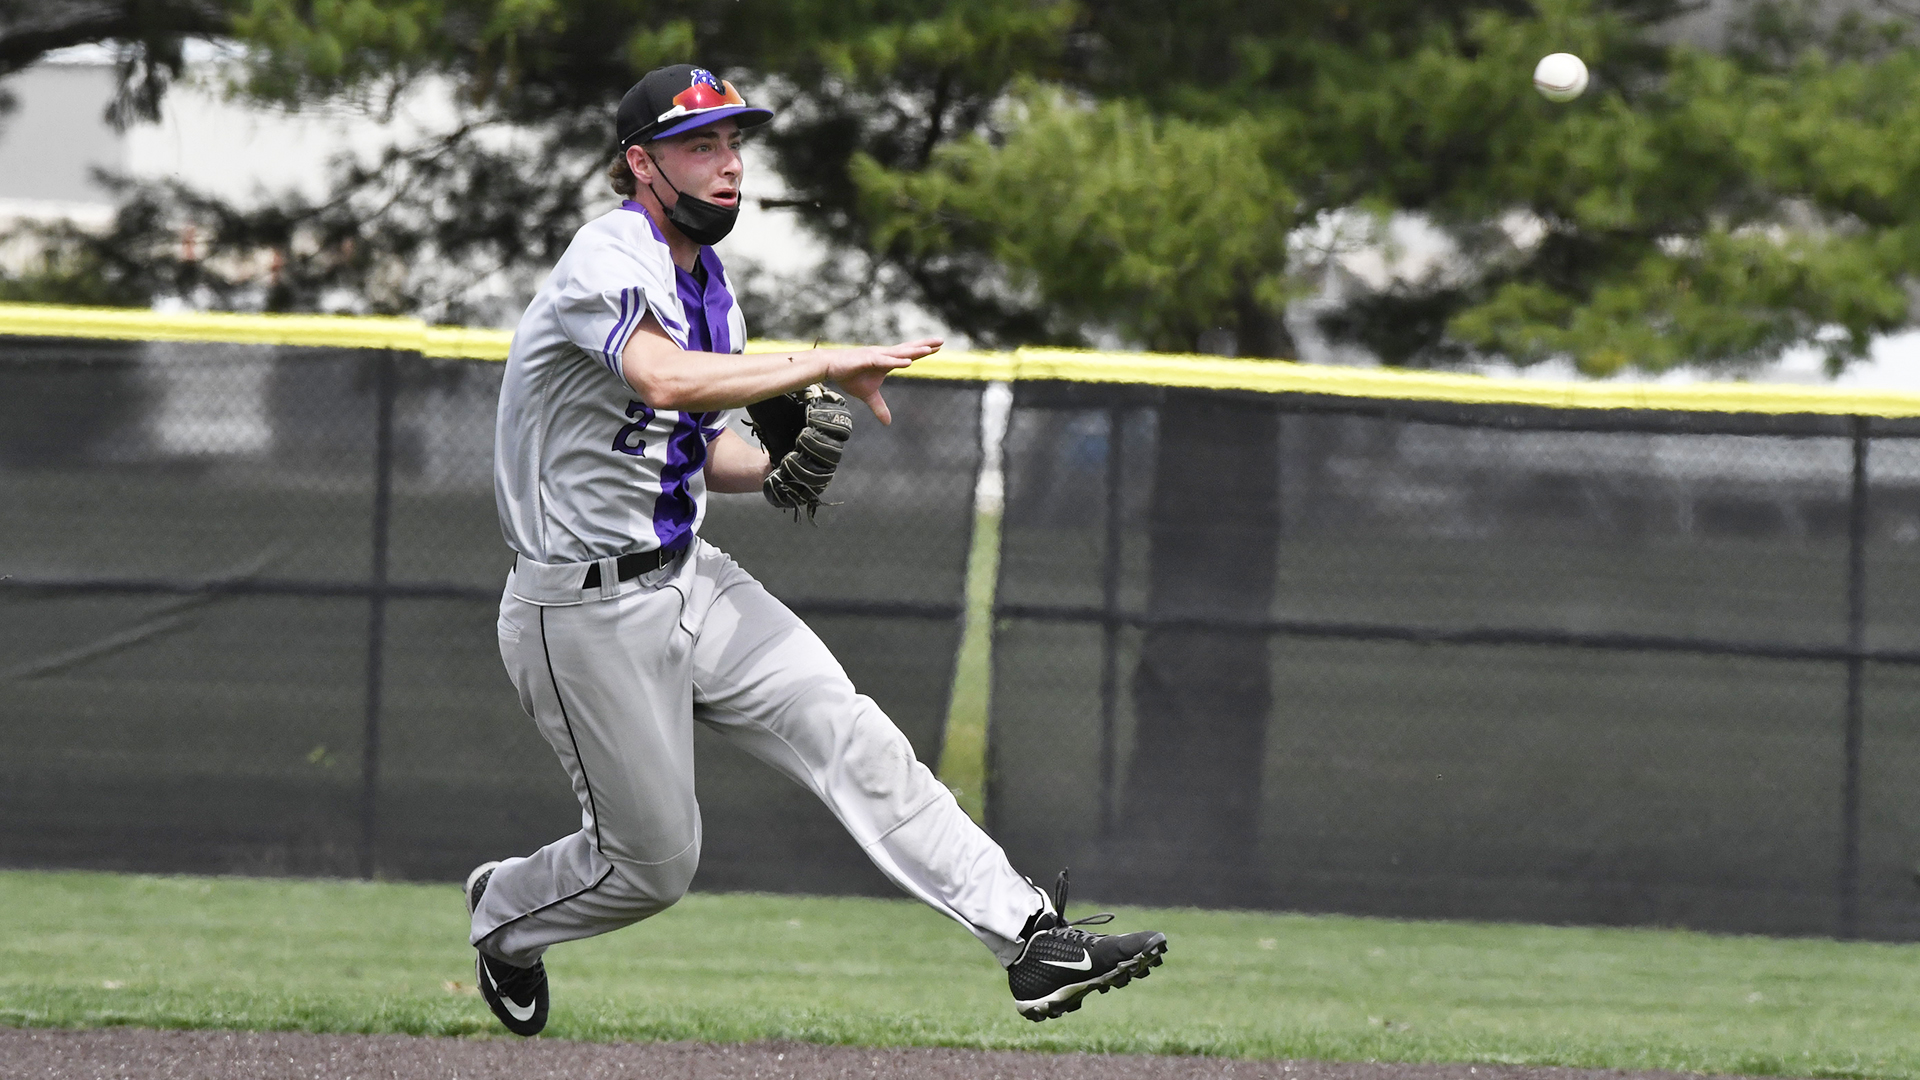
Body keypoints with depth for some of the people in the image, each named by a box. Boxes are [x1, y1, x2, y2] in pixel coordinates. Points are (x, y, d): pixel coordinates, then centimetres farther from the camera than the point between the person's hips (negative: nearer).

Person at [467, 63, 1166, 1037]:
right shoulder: (610, 259, -18)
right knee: (653, 863, 2)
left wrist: (778, 467, -1)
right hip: (588, 614, -8)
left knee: (850, 735, -10)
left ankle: (1026, 936, -19)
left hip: (690, 580, 8)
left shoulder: (706, 280, 12)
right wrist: (821, 364, -36)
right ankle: (502, 910, 33)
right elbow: (665, 379, -38)